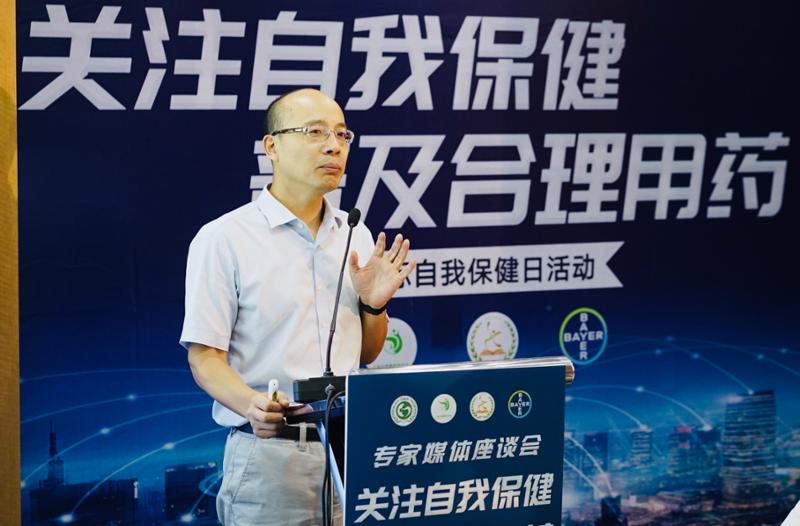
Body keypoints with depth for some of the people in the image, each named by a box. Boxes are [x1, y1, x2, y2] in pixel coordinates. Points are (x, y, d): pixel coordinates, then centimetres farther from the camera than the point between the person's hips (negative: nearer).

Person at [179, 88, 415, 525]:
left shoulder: (356, 237, 10)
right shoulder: (224, 238, -6)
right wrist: (252, 404, -27)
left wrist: (373, 304, -2)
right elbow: (205, 358, -9)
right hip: (268, 453, -5)